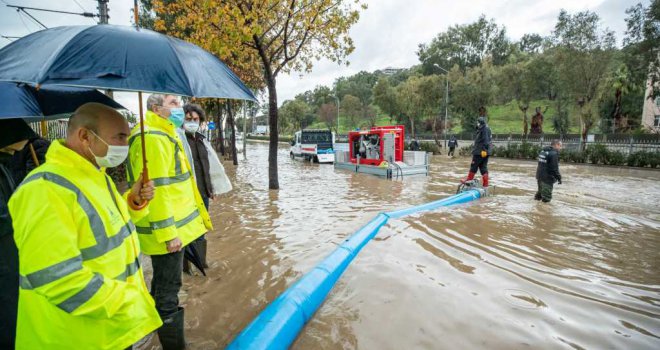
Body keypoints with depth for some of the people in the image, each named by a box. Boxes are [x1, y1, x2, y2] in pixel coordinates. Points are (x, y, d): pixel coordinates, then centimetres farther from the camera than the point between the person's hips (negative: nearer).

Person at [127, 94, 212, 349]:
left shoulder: (164, 134, 17)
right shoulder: (152, 138, -18)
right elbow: (155, 189, -24)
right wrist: (168, 233, -24)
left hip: (172, 226, 11)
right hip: (166, 231, -11)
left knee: (163, 287, 24)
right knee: (167, 291, 1)